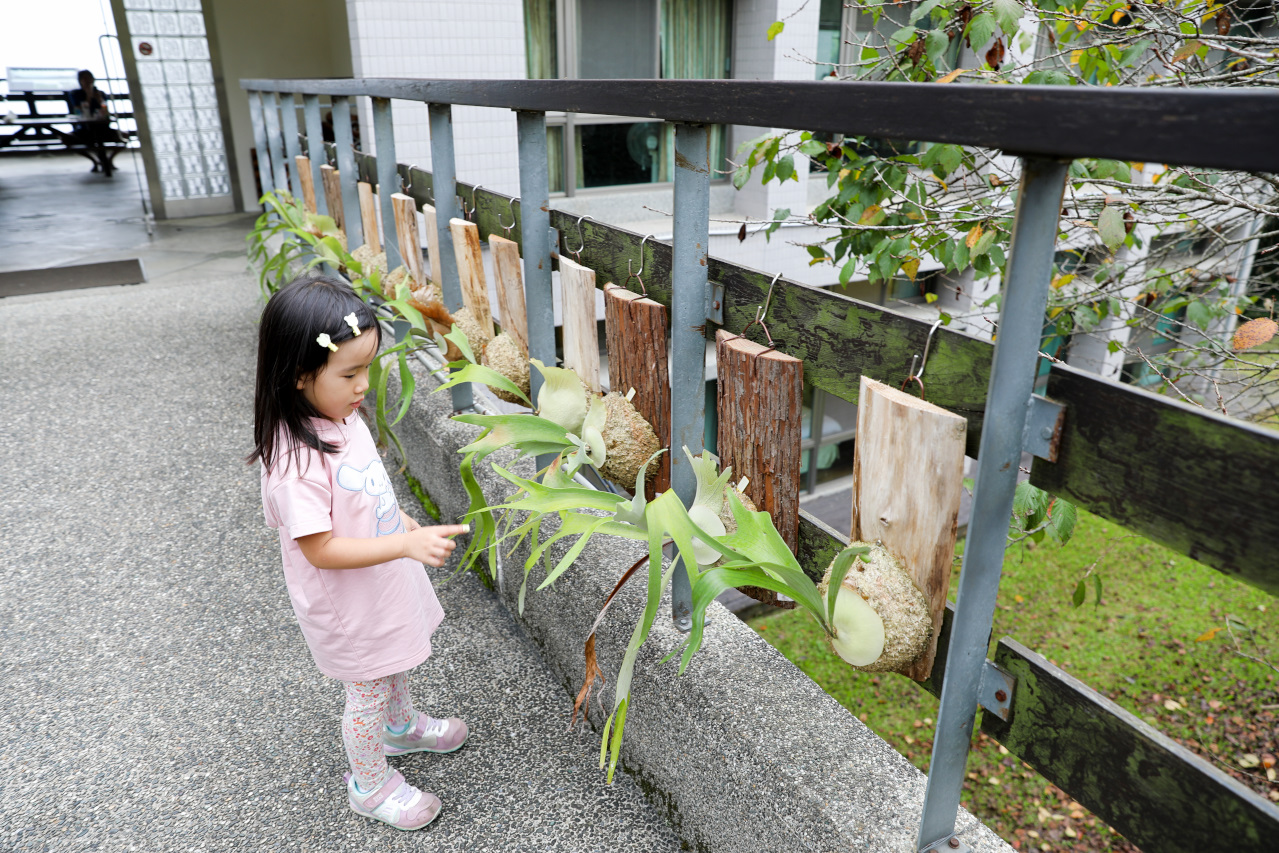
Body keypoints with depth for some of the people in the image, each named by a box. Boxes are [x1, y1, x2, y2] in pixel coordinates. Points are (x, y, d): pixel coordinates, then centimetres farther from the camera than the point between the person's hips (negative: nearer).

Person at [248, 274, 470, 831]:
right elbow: (321, 549, -31)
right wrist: (408, 544, -35)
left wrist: (398, 521, 10)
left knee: (394, 665, 31)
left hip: (385, 587, 8)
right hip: (347, 606, -8)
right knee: (367, 693, 15)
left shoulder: (340, 416, -7)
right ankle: (370, 785, 40)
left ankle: (400, 726, 59)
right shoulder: (294, 460, -35)